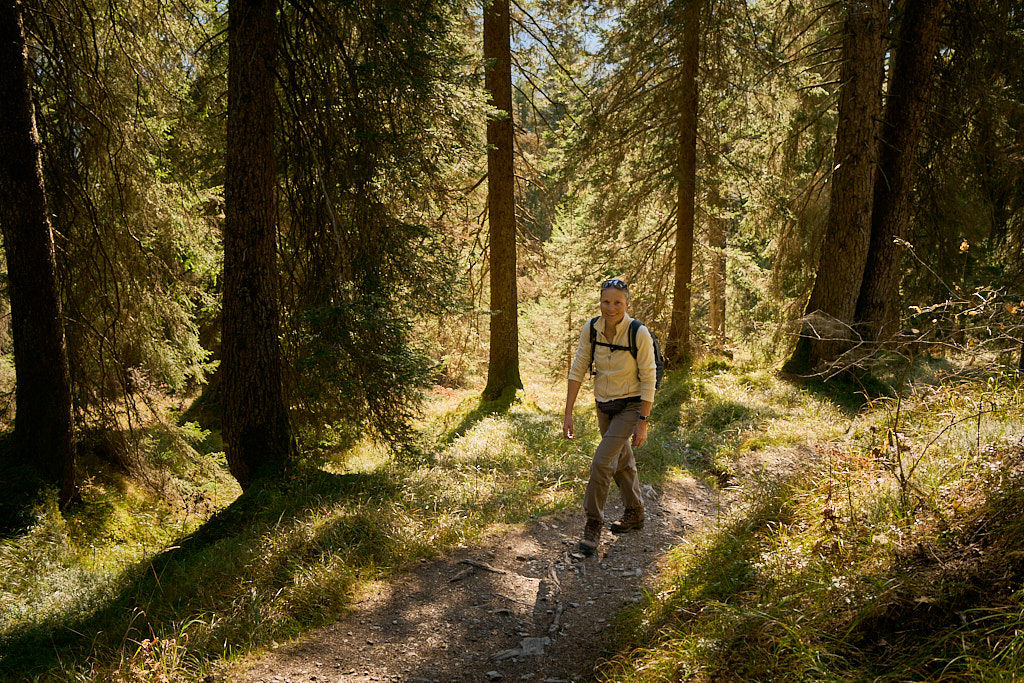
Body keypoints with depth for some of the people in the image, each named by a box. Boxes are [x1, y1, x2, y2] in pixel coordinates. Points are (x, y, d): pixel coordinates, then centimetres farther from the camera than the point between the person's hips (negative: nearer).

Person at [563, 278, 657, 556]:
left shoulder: (640, 334, -21)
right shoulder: (591, 329, -10)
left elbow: (648, 380, -16)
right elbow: (577, 371, -6)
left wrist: (643, 423, -16)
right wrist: (568, 414, -9)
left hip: (631, 406, -5)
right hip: (604, 405, 5)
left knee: (601, 462, -15)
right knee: (621, 462, 20)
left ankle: (593, 525, 2)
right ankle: (635, 514, 41)